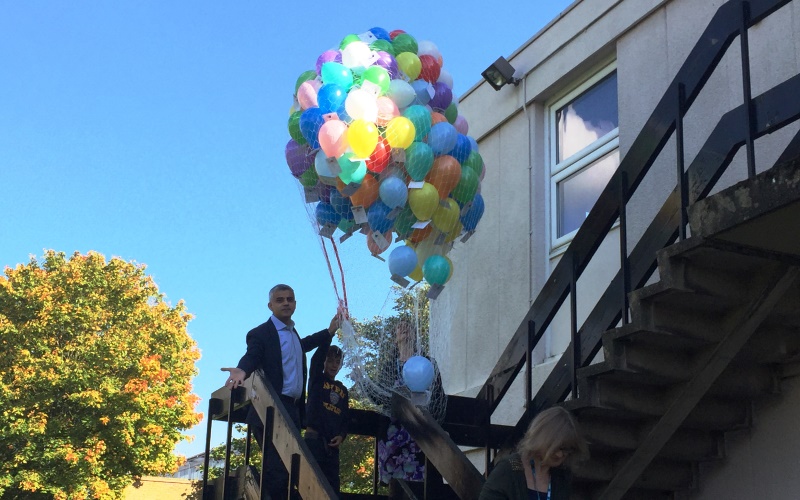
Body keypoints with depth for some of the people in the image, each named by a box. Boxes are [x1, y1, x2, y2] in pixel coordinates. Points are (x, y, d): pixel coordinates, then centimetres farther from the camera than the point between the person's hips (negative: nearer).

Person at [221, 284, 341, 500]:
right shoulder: (260, 333, -7)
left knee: (288, 469, 11)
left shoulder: (293, 333, 18)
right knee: (277, 470, -16)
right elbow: (251, 357, -23)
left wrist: (329, 332, 39)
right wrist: (242, 371, -45)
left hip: (292, 409, 9)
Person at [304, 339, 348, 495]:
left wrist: (341, 436, -2)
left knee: (333, 486, 3)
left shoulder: (343, 390, 18)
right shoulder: (317, 380, 6)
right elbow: (316, 358, -11)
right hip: (314, 439, -5)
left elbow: (345, 418, 18)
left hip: (332, 444, 5)